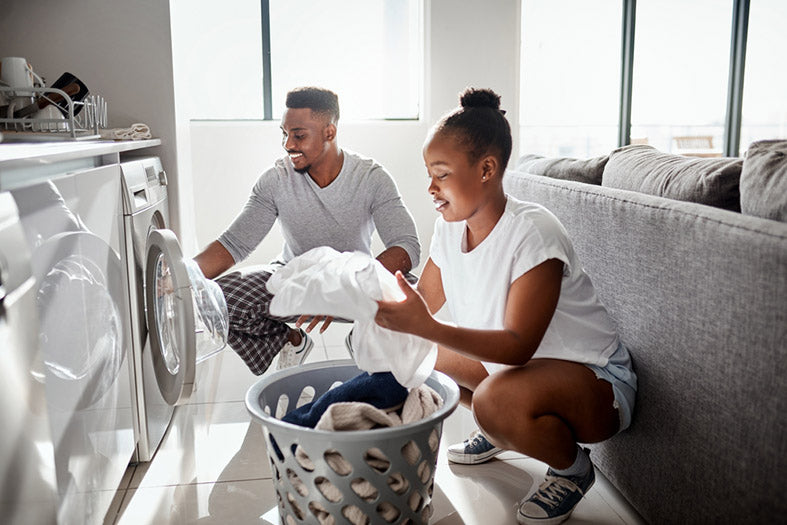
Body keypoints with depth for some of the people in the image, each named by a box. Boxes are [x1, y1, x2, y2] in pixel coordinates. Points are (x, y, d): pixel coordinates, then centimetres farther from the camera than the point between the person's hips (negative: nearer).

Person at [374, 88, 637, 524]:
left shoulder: (532, 232, -28)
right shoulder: (450, 227, -4)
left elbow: (519, 345, -32)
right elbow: (421, 306, -1)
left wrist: (425, 326, -43)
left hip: (597, 379, -7)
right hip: (509, 363, 8)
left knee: (497, 399, -37)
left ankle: (572, 467, -2)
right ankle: (498, 431, 21)